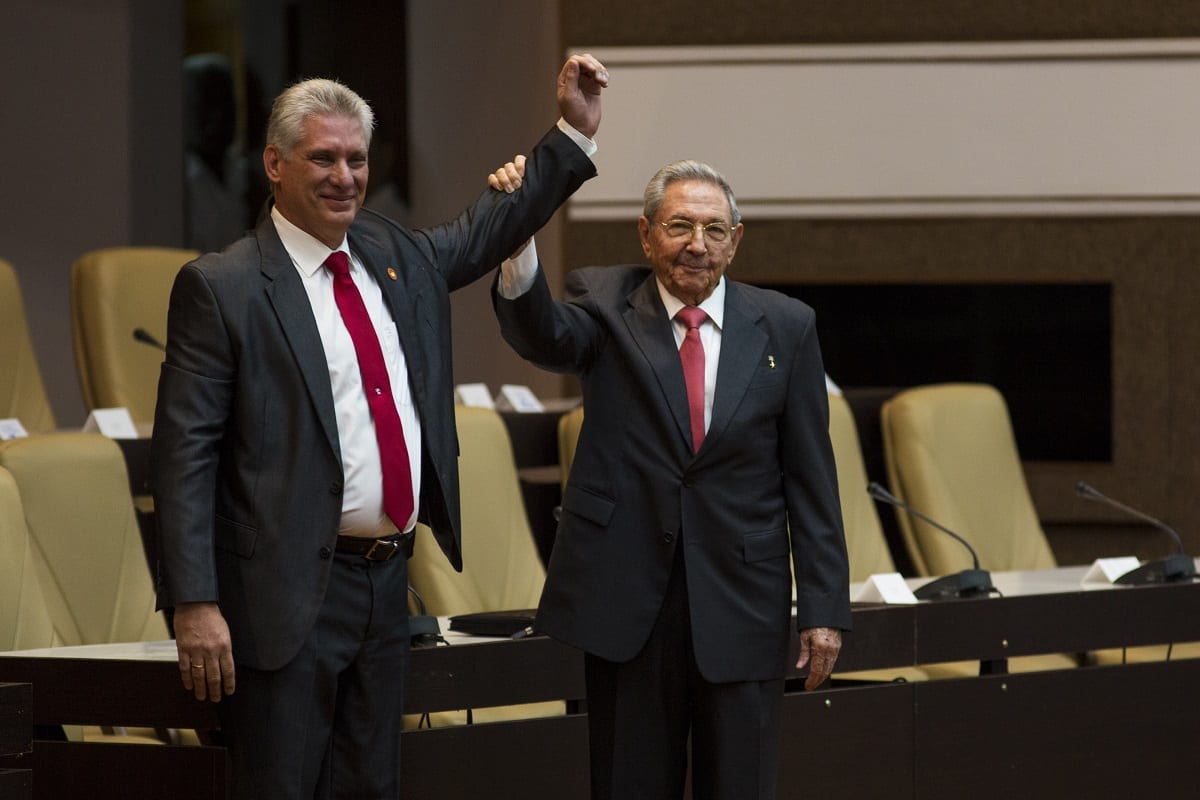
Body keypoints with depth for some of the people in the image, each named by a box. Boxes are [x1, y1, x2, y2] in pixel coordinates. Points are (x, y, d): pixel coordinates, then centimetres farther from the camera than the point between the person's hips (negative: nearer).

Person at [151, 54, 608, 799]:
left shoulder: (395, 256, 12)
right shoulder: (222, 288, -8)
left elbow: (493, 227, 31)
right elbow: (185, 451, -12)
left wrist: (576, 131, 22)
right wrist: (195, 605, -18)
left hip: (388, 580, 7)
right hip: (290, 591, -7)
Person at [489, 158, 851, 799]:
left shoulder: (785, 327, 5)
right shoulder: (604, 306, 3)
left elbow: (810, 478, 4)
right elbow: (542, 336, -21)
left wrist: (823, 607, 0)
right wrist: (519, 238, -40)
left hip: (741, 600, 1)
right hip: (627, 597, -1)